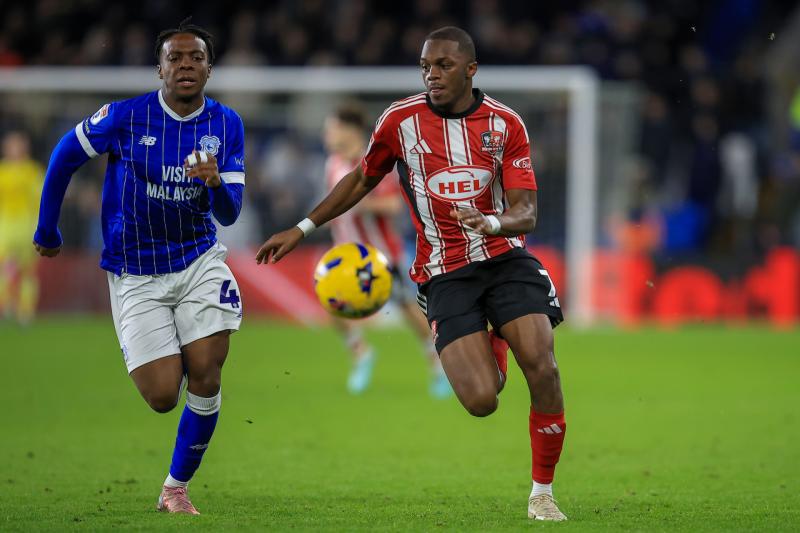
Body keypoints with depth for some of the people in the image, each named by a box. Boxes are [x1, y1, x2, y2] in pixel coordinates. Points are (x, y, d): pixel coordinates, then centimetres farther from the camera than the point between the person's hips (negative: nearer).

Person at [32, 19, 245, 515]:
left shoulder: (226, 124, -5)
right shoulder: (126, 116, -14)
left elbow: (229, 213, -4)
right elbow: (65, 157, 2)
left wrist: (216, 183, -27)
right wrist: (47, 230, 10)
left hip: (199, 262, 2)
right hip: (136, 275, -2)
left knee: (205, 378, -10)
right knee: (163, 396, -7)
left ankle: (177, 488, 8)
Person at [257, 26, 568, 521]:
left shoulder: (506, 123, -2)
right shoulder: (401, 119, -2)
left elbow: (525, 213, -4)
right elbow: (362, 179, 16)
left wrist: (493, 223, -27)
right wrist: (303, 229, 15)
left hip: (504, 258, 1)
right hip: (445, 273, -1)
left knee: (542, 368, -21)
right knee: (481, 401, -16)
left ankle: (543, 495, -1)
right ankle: (491, 348, 25)